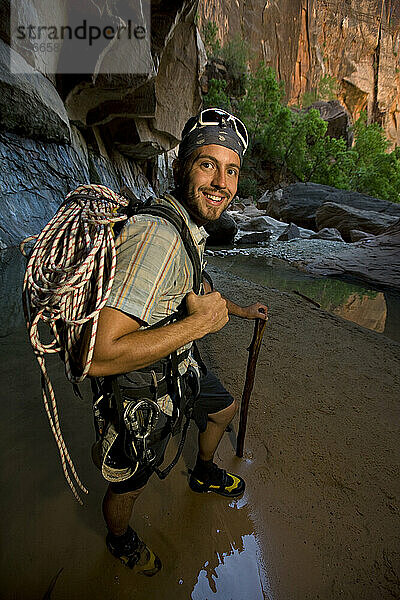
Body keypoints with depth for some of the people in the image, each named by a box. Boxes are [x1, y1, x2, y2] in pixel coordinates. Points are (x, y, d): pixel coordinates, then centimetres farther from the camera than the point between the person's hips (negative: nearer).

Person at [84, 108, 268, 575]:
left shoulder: (189, 224, -1)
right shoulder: (157, 234, -35)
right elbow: (99, 357, -39)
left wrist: (239, 310, 28)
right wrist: (201, 322, -32)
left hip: (179, 367, 9)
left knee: (225, 408, 30)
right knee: (128, 484, 20)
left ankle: (204, 474, 62)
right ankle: (120, 539, 58)